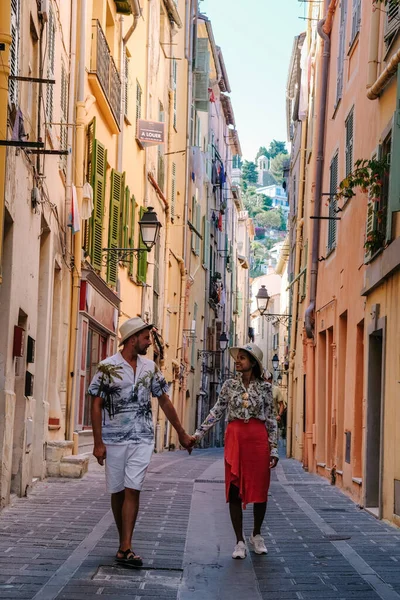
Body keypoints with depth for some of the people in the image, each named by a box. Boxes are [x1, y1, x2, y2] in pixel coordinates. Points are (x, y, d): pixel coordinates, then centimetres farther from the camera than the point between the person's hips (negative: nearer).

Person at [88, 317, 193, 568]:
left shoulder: (150, 367, 9)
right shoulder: (108, 367, -4)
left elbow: (165, 401, 16)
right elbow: (97, 406, -4)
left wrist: (182, 433, 17)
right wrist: (98, 442, -10)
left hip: (142, 439, 2)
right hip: (114, 439, -2)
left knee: (133, 490, -8)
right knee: (117, 492, 6)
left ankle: (126, 548, -11)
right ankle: (124, 542, 19)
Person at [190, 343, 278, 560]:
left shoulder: (265, 387, 3)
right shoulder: (230, 385, 6)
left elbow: (271, 419, 5)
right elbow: (217, 411, 8)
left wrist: (273, 448, 2)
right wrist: (199, 433, 2)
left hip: (258, 439, -1)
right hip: (235, 438, 1)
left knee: (260, 489, 3)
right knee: (234, 490, 0)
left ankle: (256, 535, 25)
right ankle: (240, 541, 7)